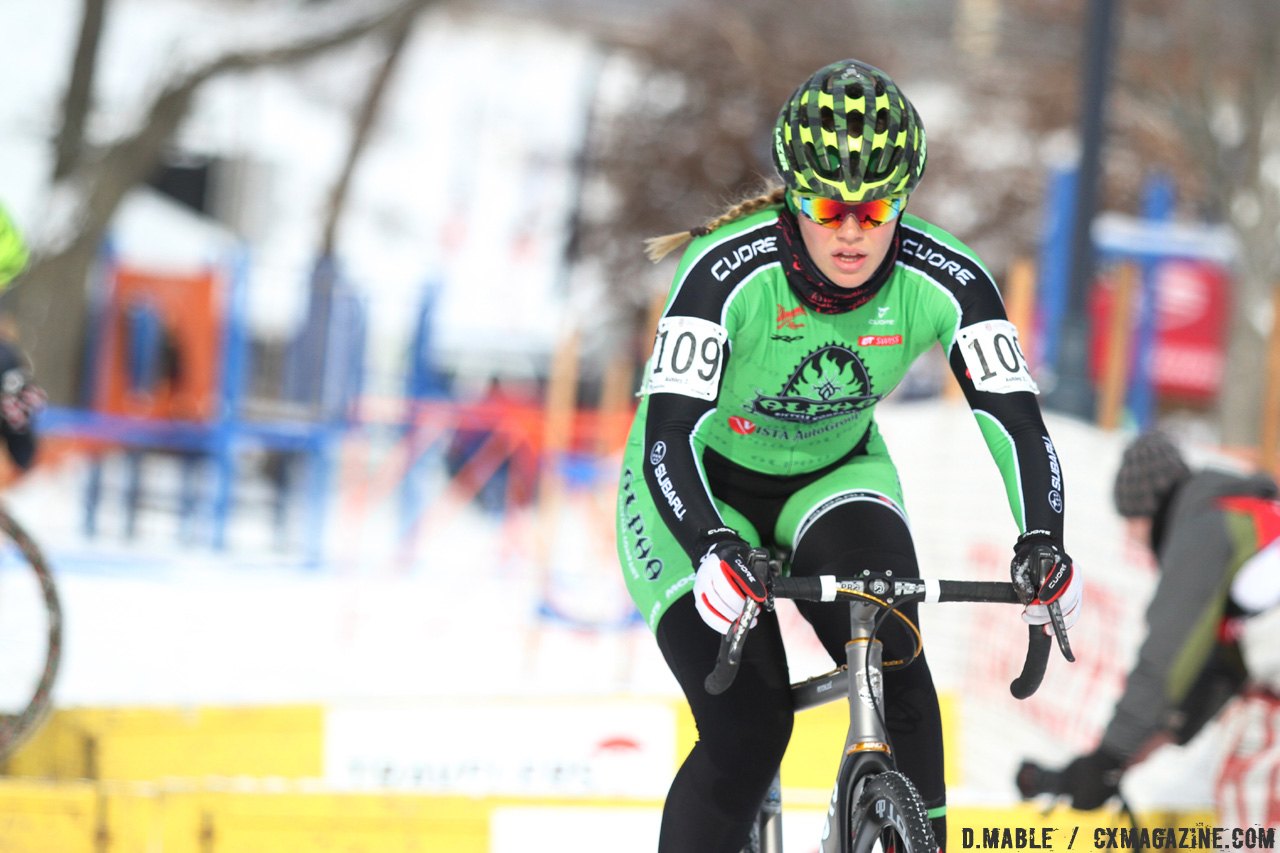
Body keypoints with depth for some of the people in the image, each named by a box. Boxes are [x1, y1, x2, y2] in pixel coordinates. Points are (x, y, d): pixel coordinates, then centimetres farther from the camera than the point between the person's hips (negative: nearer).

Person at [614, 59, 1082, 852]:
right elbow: (669, 436, -39)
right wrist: (713, 552, -56)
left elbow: (1014, 414, -27)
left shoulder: (945, 280, -24)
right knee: (746, 733, -17)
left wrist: (1042, 542, -45)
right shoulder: (728, 271, -33)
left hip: (836, 477, 3)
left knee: (891, 662, -24)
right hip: (702, 488, -3)